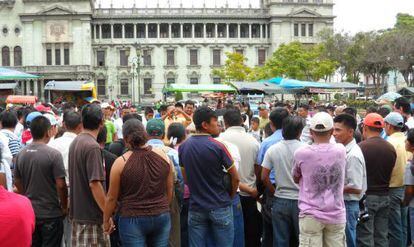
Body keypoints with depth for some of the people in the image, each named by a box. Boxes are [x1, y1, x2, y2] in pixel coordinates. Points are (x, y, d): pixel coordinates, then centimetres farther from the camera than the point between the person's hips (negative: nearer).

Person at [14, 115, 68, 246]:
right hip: (51, 213, -5)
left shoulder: (21, 154, 0)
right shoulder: (54, 154, -17)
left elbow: (17, 182, 10)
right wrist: (64, 207, -3)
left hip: (28, 212, 5)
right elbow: (61, 185, -17)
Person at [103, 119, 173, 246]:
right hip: (162, 217, 3)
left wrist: (106, 220, 11)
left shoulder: (121, 162, -11)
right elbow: (170, 191, 8)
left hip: (133, 220, -3)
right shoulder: (162, 155, -1)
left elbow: (112, 197, -4)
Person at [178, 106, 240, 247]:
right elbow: (235, 178, -8)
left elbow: (185, 177, 9)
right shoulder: (218, 147, -14)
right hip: (220, 208, -4)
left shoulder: (183, 147, 0)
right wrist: (230, 197, 8)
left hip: (196, 208, 4)